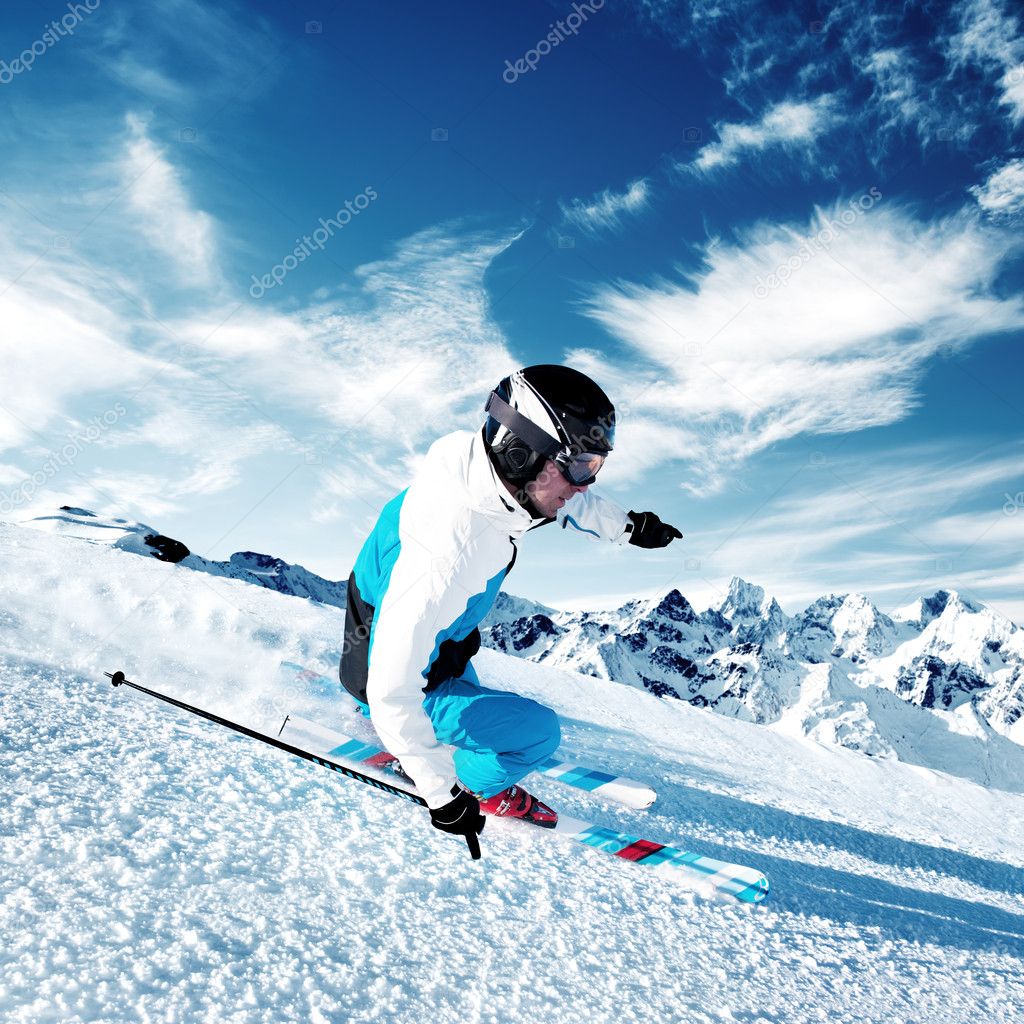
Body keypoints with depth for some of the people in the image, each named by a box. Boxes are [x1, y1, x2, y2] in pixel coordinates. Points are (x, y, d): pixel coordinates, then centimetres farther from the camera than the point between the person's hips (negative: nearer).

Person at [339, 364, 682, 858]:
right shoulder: (445, 555, -45)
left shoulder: (486, 461, -21)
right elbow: (391, 691, -38)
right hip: (398, 688, -8)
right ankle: (478, 785, 15)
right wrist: (441, 794, -30)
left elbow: (563, 497, 3)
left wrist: (628, 526, 15)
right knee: (538, 732, -12)